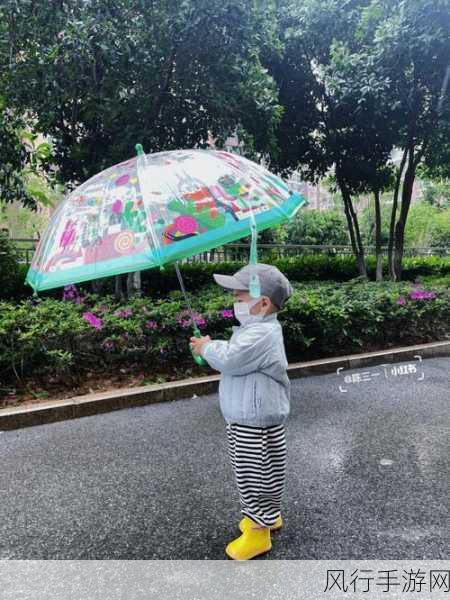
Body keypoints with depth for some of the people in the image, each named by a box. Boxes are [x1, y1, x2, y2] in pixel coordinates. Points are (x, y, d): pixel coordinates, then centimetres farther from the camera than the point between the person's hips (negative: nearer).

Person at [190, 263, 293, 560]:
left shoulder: (262, 335, -27)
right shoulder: (256, 329, 8)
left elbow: (229, 360, -30)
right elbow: (233, 357, 15)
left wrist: (207, 348, -13)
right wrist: (211, 347, -2)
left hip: (255, 423, -10)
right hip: (247, 418, 10)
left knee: (253, 475, 6)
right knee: (259, 474, 25)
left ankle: (259, 532, 23)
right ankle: (270, 515, 45)